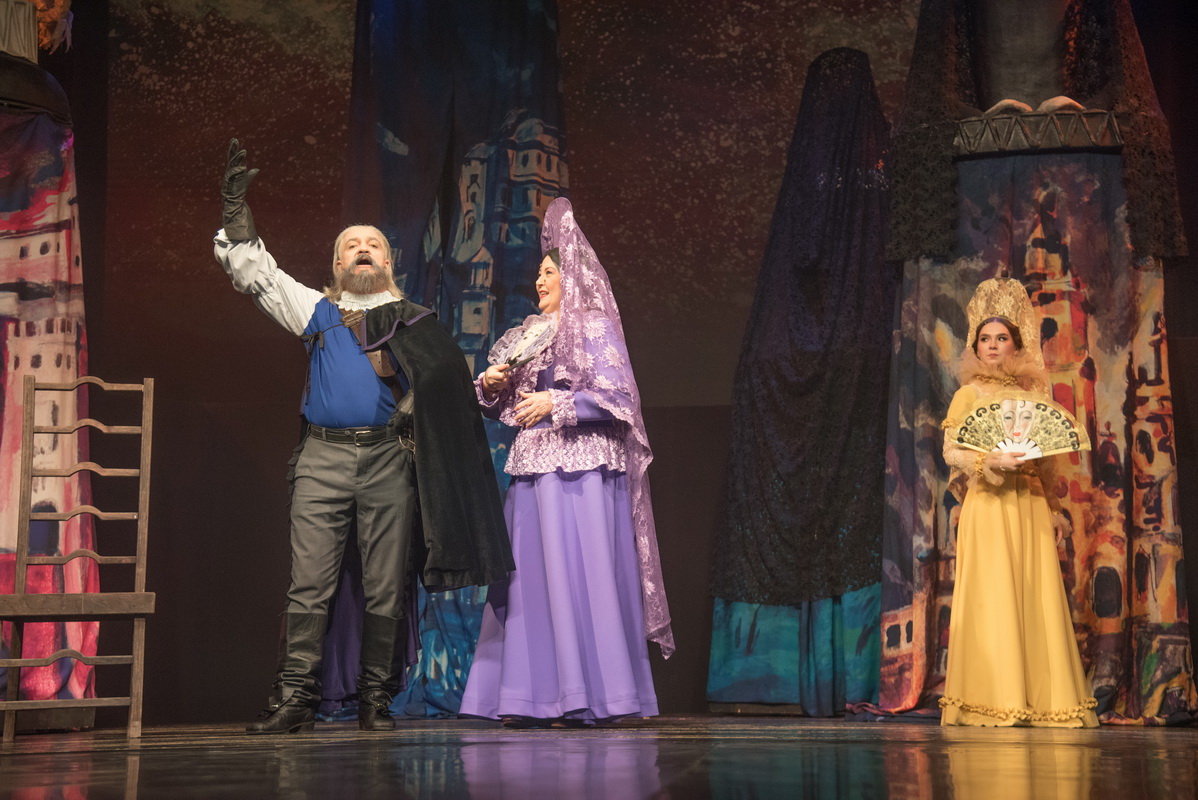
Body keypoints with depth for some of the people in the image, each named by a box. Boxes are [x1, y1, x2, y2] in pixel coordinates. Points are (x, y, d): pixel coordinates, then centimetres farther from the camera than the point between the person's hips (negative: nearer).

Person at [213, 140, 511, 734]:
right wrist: (235, 203, 10)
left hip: (388, 457, 0)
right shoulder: (316, 309, 18)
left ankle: (376, 700, 6)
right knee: (308, 585, -5)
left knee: (385, 589, 0)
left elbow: (436, 394, 14)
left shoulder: (412, 321, 16)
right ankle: (295, 699, -3)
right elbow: (252, 269, 16)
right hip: (322, 456, 0)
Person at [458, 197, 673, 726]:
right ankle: (537, 695, 5)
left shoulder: (595, 327, 0)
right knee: (531, 575, 2)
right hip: (533, 467, 7)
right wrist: (490, 385, 0)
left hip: (582, 468, -7)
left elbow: (617, 395, -9)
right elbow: (499, 405, 21)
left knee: (579, 573, -10)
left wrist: (555, 403, -14)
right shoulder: (527, 334, 19)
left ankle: (588, 696, -5)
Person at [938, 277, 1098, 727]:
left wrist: (1055, 508, 12)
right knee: (992, 597, -9)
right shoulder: (969, 393, 6)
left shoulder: (1029, 395, 16)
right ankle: (992, 703, -8)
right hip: (989, 503, -4)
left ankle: (1042, 701, 4)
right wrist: (991, 458, -19)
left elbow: (1045, 459, 18)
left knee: (1039, 597, 0)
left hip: (1031, 504, 4)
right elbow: (950, 451, -3)